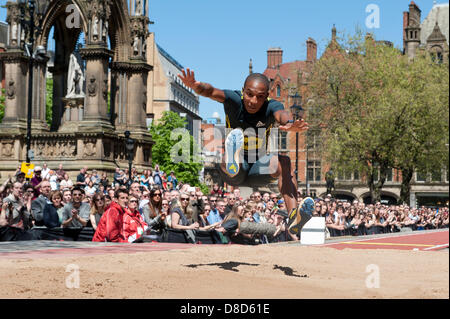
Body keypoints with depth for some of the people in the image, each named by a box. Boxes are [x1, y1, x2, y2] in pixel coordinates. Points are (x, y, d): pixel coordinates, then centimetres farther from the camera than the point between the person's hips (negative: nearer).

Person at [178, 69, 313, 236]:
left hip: (259, 167, 1)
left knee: (284, 162, -28)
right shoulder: (234, 100, -10)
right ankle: (232, 162, -65)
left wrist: (289, 123, -59)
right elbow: (212, 92, -29)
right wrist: (195, 85, -52)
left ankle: (293, 217, -43)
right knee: (236, 133, -29)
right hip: (235, 173, -1)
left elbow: (281, 113, -34)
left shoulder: (271, 107, -10)